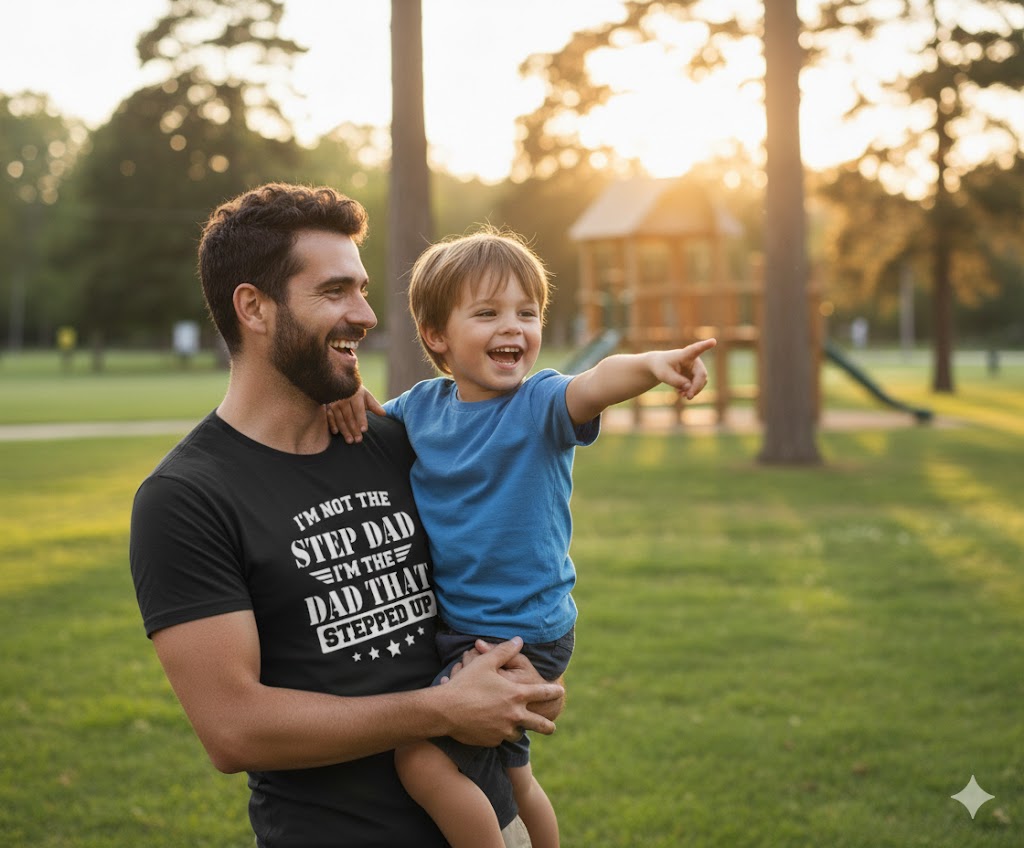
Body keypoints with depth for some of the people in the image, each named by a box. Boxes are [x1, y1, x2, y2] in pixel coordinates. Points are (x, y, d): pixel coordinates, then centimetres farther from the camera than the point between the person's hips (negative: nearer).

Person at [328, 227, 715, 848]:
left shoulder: (541, 402, -15)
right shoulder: (422, 405, 1)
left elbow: (596, 384, -36)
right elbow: (369, 424, 16)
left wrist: (650, 364, -57)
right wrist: (346, 393, -7)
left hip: (523, 637, -7)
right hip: (455, 629, 7)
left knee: (421, 756, -16)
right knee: (509, 774, 24)